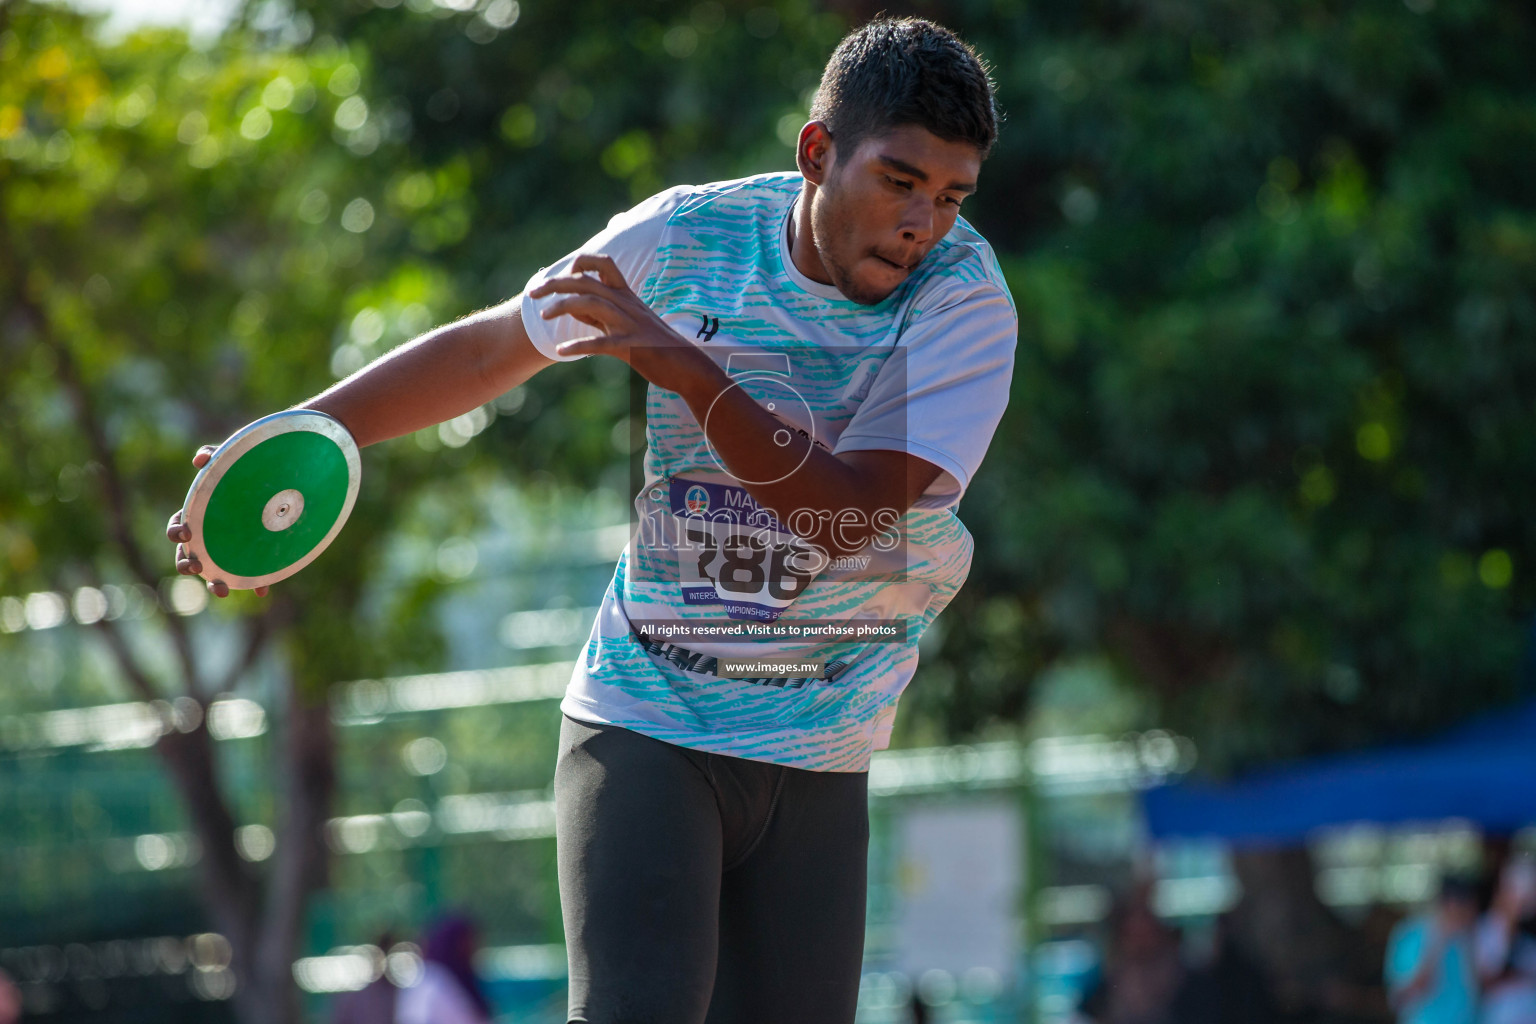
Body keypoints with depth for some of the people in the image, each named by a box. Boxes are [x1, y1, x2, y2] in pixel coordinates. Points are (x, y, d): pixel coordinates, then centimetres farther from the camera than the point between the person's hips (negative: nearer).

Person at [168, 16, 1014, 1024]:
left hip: (818, 765, 1)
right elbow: (490, 347, 11)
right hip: (641, 727, -1)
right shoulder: (682, 235, -5)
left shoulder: (965, 293, -11)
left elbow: (849, 515, -23)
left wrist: (686, 367, -32)